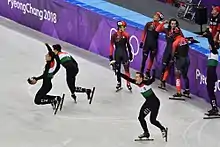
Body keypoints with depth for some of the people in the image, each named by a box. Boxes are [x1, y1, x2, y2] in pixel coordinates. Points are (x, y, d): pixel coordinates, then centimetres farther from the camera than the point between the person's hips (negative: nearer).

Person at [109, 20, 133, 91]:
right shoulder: (114, 35, -9)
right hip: (117, 54, 0)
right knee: (117, 69, 10)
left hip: (124, 53, 1)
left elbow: (128, 45, 7)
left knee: (126, 68, -5)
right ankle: (119, 83, 25)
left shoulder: (126, 35, -3)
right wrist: (111, 56, -6)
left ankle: (128, 83, 3)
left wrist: (130, 54, 13)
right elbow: (112, 46, -5)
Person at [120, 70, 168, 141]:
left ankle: (163, 129, 16)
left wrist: (153, 71, -60)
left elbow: (152, 79, -42)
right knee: (141, 117, 9)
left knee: (152, 120, -8)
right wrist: (119, 73, -8)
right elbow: (128, 78, -2)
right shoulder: (136, 82, -4)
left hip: (155, 102, -8)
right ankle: (146, 133, 27)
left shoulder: (146, 82, -24)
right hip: (148, 102, 8)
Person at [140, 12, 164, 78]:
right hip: (147, 43, 0)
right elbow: (144, 33, 3)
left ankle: (148, 72, 17)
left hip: (154, 45, 0)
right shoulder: (148, 24, 3)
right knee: (144, 58, 2)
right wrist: (142, 41, -3)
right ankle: (141, 71, 12)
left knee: (151, 59, 7)